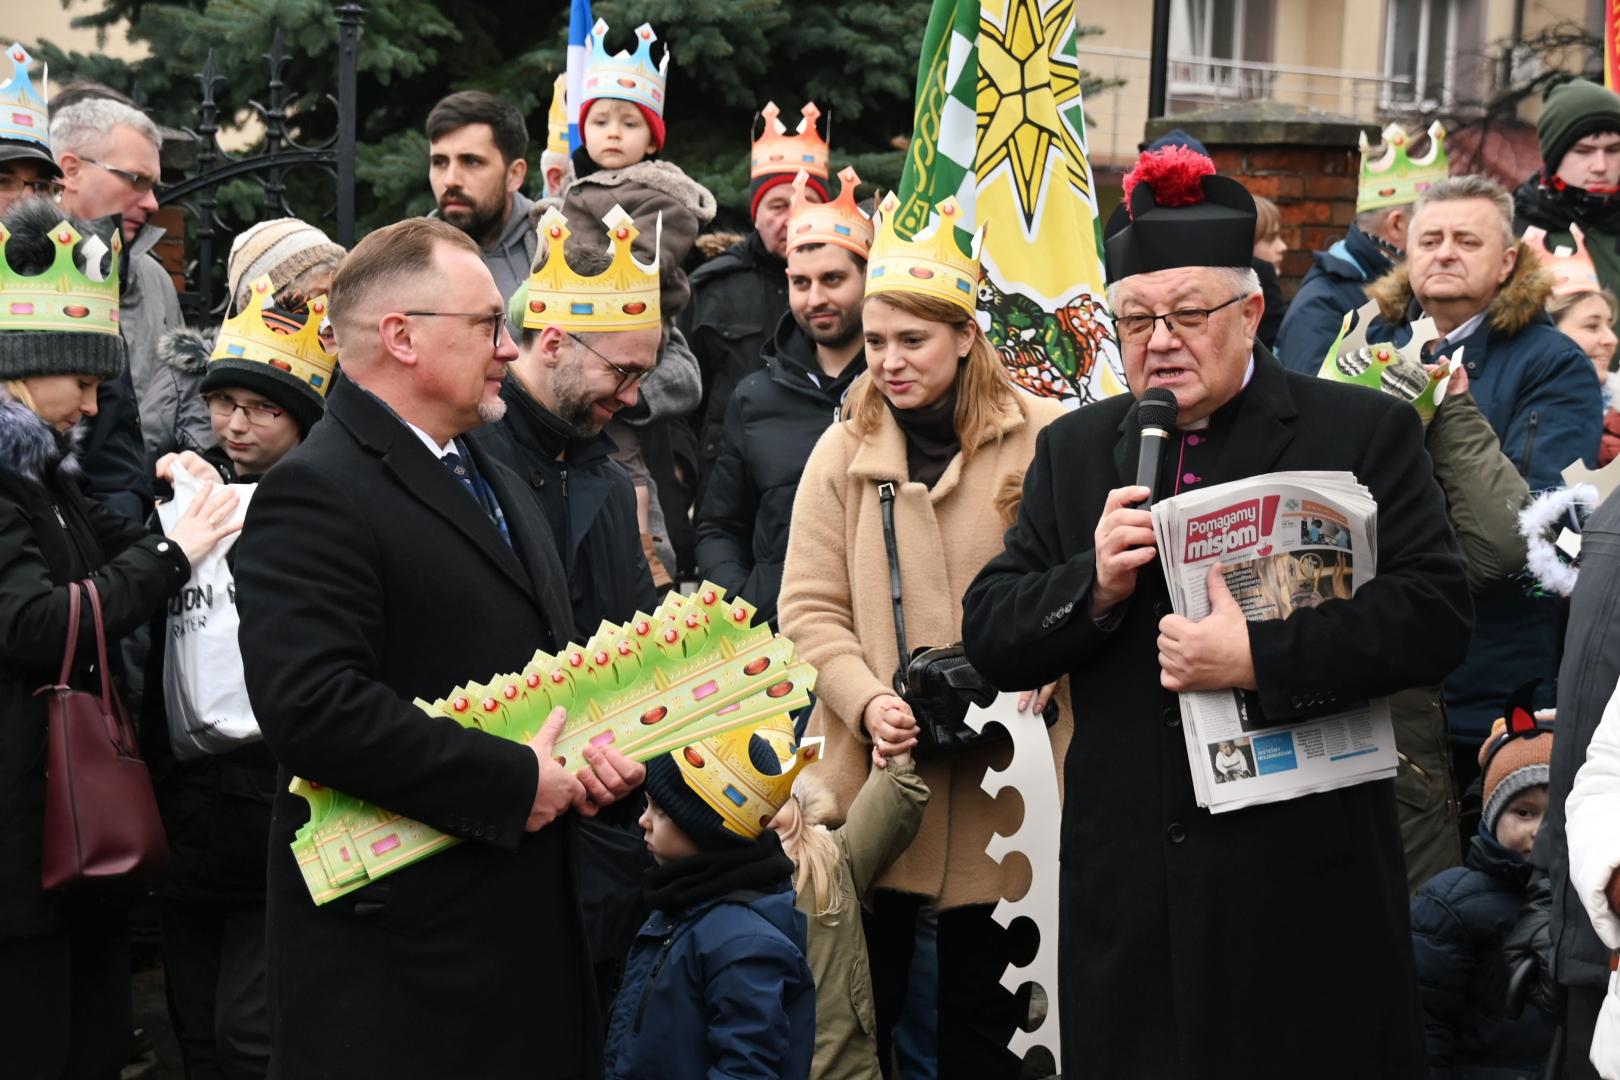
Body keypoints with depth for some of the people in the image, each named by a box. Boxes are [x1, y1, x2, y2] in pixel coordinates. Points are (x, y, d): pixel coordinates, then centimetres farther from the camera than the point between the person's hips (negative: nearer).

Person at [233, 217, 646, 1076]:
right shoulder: (315, 494, -14)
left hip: (528, 921, 9)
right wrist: (511, 784, -20)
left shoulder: (495, 482, 19)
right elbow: (311, 708, -25)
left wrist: (594, 750, 4)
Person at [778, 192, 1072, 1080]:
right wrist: (868, 701, -11)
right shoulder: (843, 452, 5)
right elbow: (809, 608, 4)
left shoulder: (1045, 440, -3)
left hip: (1001, 780, -1)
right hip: (872, 776, 2)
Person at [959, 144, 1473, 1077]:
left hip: (1307, 884, -3)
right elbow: (989, 640, 8)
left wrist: (1261, 657, -21)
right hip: (1126, 888, 4)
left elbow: (1437, 613, -11)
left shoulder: (1366, 433, -1)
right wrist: (1094, 587, -11)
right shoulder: (1074, 451, 11)